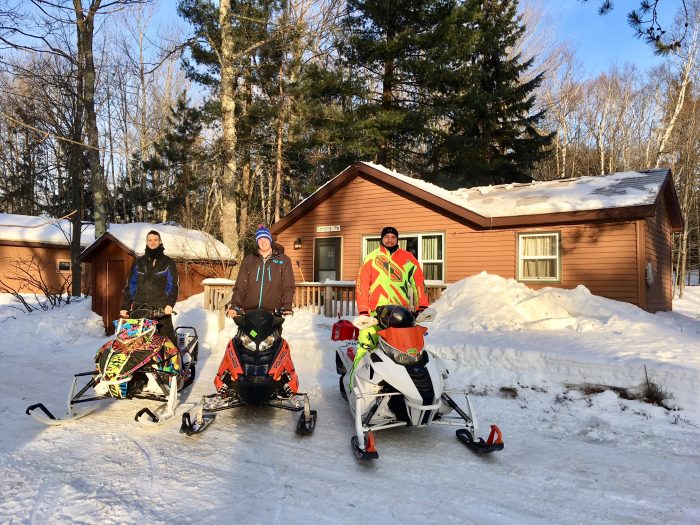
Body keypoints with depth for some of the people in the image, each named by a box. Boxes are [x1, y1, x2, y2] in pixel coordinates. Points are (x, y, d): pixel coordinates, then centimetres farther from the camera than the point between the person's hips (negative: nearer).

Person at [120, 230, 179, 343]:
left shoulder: (168, 263, 7)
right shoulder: (138, 263, 15)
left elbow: (174, 286, 0)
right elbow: (130, 286, 15)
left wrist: (170, 304, -15)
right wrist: (125, 307, 7)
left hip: (161, 309, -3)